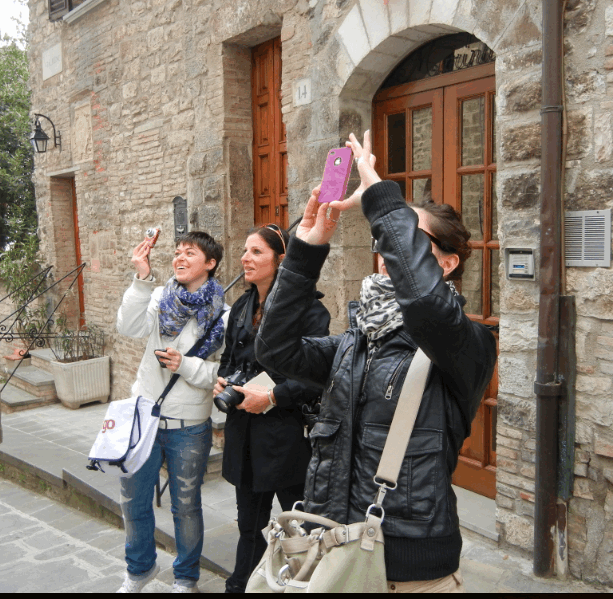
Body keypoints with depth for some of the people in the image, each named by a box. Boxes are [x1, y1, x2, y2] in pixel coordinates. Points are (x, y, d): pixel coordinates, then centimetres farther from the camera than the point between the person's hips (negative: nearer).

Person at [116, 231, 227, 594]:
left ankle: (186, 578, 36)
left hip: (189, 427, -3)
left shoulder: (222, 315, -7)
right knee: (134, 500, 17)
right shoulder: (160, 298, 1)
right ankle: (140, 568, 42)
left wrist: (186, 366, -21)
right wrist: (142, 280, -23)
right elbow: (129, 328, -17)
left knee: (186, 506, 12)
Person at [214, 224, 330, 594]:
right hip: (245, 434, 7)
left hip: (287, 434, -7)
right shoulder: (242, 308, 11)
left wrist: (274, 396, -20)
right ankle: (241, 585, 34)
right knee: (250, 524, 19)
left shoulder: (306, 308, -13)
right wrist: (222, 381, 3)